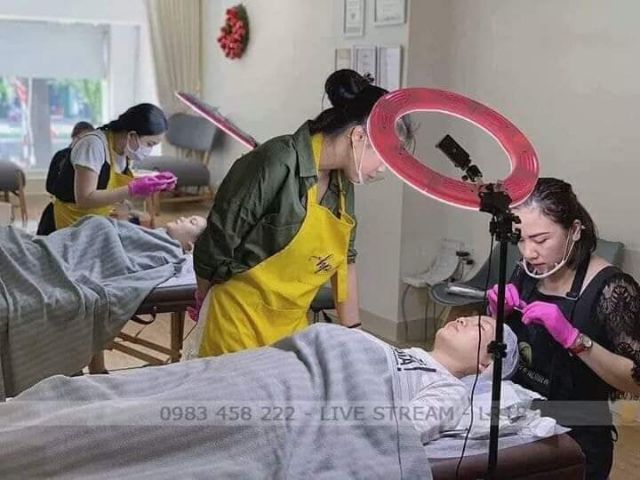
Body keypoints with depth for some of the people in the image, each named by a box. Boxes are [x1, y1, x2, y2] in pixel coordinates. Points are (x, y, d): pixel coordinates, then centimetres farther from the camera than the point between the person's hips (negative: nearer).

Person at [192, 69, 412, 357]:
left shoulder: (342, 182, 2)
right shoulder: (278, 165, -22)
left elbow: (344, 260, 11)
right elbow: (216, 244, -15)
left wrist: (353, 331, 11)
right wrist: (204, 296, 0)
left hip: (294, 322, 7)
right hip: (241, 322, -7)